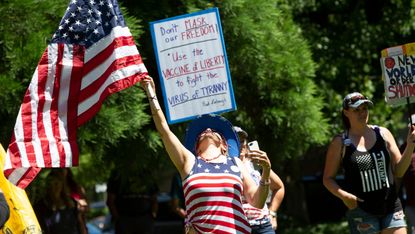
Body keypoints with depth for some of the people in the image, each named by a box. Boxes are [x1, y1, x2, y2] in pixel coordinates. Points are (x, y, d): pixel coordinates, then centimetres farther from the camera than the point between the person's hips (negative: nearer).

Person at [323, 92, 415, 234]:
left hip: (392, 207, 3)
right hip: (361, 210, -3)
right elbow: (328, 178, 3)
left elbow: (399, 171, 7)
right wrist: (343, 195, -15)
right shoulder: (340, 143, 0)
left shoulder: (383, 134, 7)